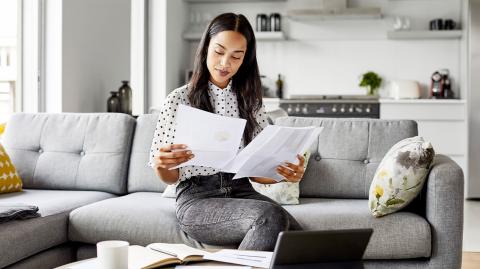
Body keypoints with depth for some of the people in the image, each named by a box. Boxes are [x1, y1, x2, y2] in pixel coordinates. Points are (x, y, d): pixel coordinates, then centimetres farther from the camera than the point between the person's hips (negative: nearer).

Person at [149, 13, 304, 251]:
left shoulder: (250, 100, 12)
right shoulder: (178, 100, 0)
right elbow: (170, 177, 3)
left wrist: (285, 172, -11)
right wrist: (161, 165, -21)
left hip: (242, 192, 4)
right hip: (196, 199, -4)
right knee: (271, 217, -34)